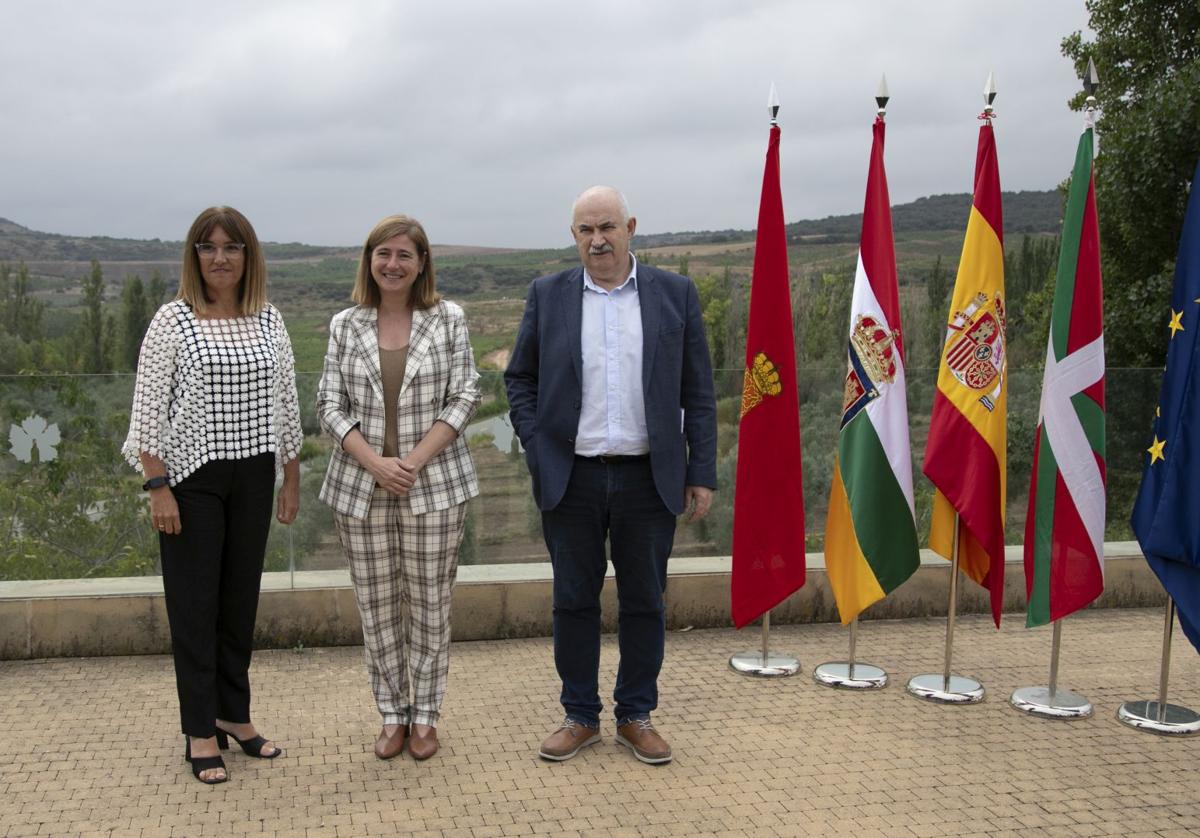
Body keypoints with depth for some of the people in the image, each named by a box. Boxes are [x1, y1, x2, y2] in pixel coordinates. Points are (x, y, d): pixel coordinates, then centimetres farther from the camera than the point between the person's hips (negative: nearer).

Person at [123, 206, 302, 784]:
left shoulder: (269, 320, 5)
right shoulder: (172, 320, -7)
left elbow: (285, 404, 10)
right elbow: (148, 410, -8)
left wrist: (292, 479, 9)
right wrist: (157, 487, -13)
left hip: (253, 476, 4)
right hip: (192, 476, -4)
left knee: (241, 597, 12)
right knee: (194, 601, 3)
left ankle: (234, 714, 27)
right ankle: (200, 732, 14)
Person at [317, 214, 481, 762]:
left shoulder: (448, 320, 1)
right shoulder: (345, 326, 6)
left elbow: (464, 397, -3)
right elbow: (330, 405, 2)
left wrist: (415, 461, -12)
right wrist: (376, 464, -12)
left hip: (434, 485, -1)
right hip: (361, 486, 2)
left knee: (430, 604, 5)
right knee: (377, 606, 8)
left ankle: (425, 715, 20)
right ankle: (392, 714, 22)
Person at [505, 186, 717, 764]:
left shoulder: (675, 295, 2)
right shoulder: (547, 296, 3)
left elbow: (698, 392, 3)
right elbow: (519, 379, 8)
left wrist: (702, 473, -1)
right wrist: (537, 451, -3)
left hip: (648, 479, 0)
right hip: (570, 479, 0)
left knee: (644, 603, 9)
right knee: (574, 602, 9)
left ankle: (636, 716, 25)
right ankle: (581, 716, 24)